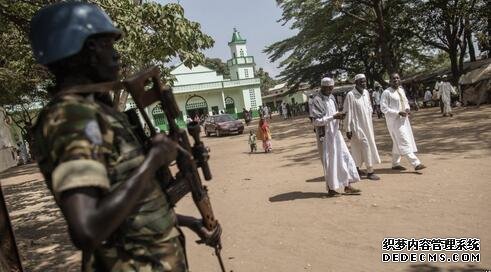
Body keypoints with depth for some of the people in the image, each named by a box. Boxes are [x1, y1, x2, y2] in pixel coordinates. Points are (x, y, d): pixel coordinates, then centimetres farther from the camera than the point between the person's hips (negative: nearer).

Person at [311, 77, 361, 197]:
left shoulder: (331, 97, 9)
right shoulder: (317, 100, -14)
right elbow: (317, 121, -20)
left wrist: (338, 116, -2)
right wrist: (333, 117, -24)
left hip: (335, 133, 8)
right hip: (325, 135, -7)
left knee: (344, 157, 6)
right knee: (329, 162, 2)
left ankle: (347, 186, 15)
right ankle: (331, 189, 15)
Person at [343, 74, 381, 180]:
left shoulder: (366, 93, 4)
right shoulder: (350, 95, -16)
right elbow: (347, 113, -15)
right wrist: (348, 129, -15)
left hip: (367, 125, 7)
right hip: (357, 125, -7)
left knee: (358, 148, 16)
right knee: (366, 146, -7)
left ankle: (356, 168, 29)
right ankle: (370, 171, 2)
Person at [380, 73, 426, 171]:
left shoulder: (401, 90, 11)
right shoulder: (386, 92, -12)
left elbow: (405, 101, 22)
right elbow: (384, 108, -14)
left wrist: (407, 109, 0)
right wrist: (398, 113, -20)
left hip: (403, 119, 8)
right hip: (394, 120, -8)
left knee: (398, 142, 14)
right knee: (404, 141, -10)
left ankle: (395, 164, 25)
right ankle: (416, 163, -9)